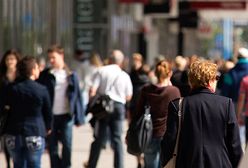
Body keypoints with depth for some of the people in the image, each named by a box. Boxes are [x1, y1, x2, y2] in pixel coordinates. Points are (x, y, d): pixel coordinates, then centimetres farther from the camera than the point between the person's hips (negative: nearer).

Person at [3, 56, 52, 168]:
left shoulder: (12, 89, 0)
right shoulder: (42, 90, -6)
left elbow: (6, 110, 9)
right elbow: (48, 112, 4)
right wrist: (48, 127, 21)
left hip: (14, 135, 3)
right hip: (35, 134, -2)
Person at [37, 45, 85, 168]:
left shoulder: (71, 76, 3)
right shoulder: (45, 75, 1)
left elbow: (77, 96, 5)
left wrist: (79, 117, 2)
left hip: (66, 115, 0)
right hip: (51, 115, 1)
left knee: (67, 144, -5)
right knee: (52, 146, 5)